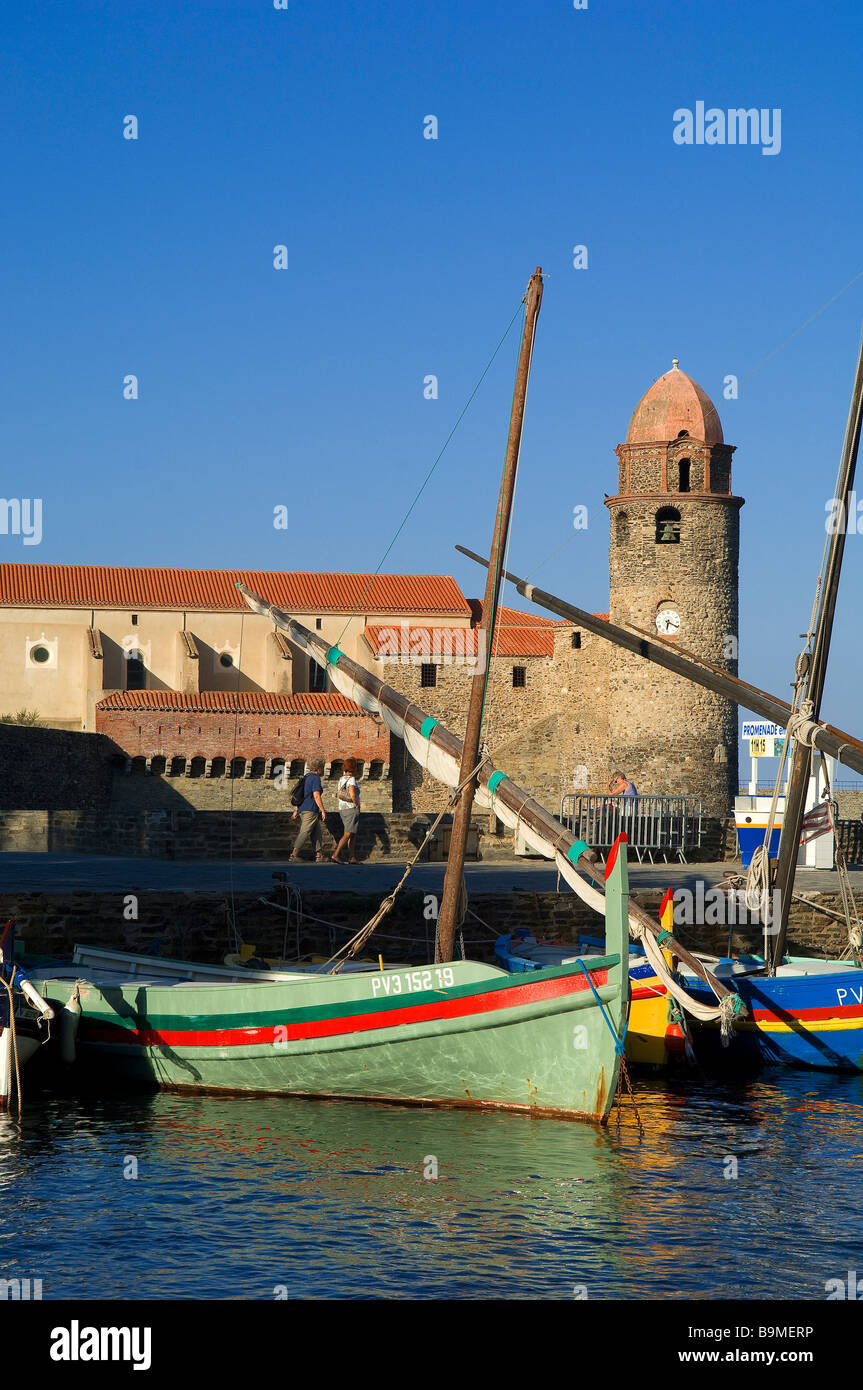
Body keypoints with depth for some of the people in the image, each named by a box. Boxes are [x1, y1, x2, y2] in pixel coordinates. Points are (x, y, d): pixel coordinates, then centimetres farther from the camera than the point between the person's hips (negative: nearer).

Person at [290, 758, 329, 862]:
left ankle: (319, 855, 13)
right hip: (311, 810, -9)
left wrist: (296, 811, 23)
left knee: (317, 833, 14)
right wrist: (323, 811, -16)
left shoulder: (306, 777, 17)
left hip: (302, 810, 9)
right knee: (305, 833, -13)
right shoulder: (316, 778, -10)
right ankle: (294, 855, -22)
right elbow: (317, 796, -18)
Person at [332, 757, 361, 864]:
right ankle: (336, 855, -17)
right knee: (348, 834, -10)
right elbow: (352, 794, -28)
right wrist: (356, 804, -12)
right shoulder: (351, 779, -14)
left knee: (353, 835, 13)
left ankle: (353, 857, 11)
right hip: (352, 809, -9)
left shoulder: (341, 779, 11)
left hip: (342, 809, 9)